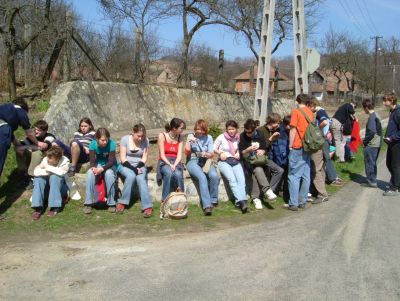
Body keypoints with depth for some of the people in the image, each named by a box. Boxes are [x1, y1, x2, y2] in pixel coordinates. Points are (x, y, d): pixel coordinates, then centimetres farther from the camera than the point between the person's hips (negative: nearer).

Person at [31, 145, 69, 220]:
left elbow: (61, 172, -38)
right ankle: (38, 207, -27)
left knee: (54, 176, -33)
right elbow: (36, 171, -19)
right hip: (48, 186, 4)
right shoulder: (45, 160, -11)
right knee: (38, 178, -24)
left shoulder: (65, 161, -19)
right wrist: (46, 172, -30)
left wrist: (49, 168, -27)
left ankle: (55, 207, -29)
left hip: (61, 186, -4)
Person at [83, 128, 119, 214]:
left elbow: (111, 161, -24)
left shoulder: (111, 143, -23)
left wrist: (102, 169, -40)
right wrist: (93, 167, -41)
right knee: (90, 173, -30)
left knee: (108, 173, -36)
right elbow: (92, 160, -18)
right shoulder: (93, 144, -16)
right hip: (98, 164, 2)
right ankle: (88, 203, -23)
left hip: (110, 166, -2)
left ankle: (111, 203, -24)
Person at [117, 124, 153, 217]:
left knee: (141, 178, -31)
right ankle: (122, 203, -23)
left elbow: (144, 158, -2)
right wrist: (133, 169, -21)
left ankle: (148, 207, -37)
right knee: (131, 176, -33)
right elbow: (123, 159, -11)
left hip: (139, 166, 1)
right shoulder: (125, 139, -9)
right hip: (126, 166, -1)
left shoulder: (145, 141, -5)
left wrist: (138, 168, -19)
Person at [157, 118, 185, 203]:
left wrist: (174, 165, -18)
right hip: (164, 162, -2)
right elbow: (162, 155, -6)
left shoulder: (180, 137, 8)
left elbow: (179, 155, 0)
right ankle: (165, 199, -27)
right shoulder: (162, 136, -2)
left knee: (178, 174, -34)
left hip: (176, 162, 2)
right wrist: (169, 165, -21)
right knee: (168, 173, -37)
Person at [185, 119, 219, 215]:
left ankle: (213, 200, -13)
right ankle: (207, 205, -40)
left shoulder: (209, 138, 13)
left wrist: (206, 154, -14)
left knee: (214, 175, -31)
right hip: (193, 162, -2)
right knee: (202, 177, -33)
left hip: (206, 161, 2)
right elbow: (187, 152, 3)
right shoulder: (191, 136, 12)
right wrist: (189, 141, -10)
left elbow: (212, 154, 7)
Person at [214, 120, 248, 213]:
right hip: (224, 161, -3)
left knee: (241, 180, -24)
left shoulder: (238, 138, 9)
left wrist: (238, 154, 3)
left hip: (235, 161, 4)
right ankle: (241, 201, -38)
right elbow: (214, 148, 7)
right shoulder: (221, 137, -1)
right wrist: (220, 153, -11)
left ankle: (241, 201, -36)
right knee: (232, 179, -29)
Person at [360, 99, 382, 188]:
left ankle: (371, 182, 4)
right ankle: (372, 180, 25)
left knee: (369, 163, -1)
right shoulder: (376, 115, 12)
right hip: (377, 143, 9)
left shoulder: (371, 117, -17)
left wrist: (364, 141, -13)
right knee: (372, 163, 17)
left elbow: (371, 132, -25)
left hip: (371, 144, -9)